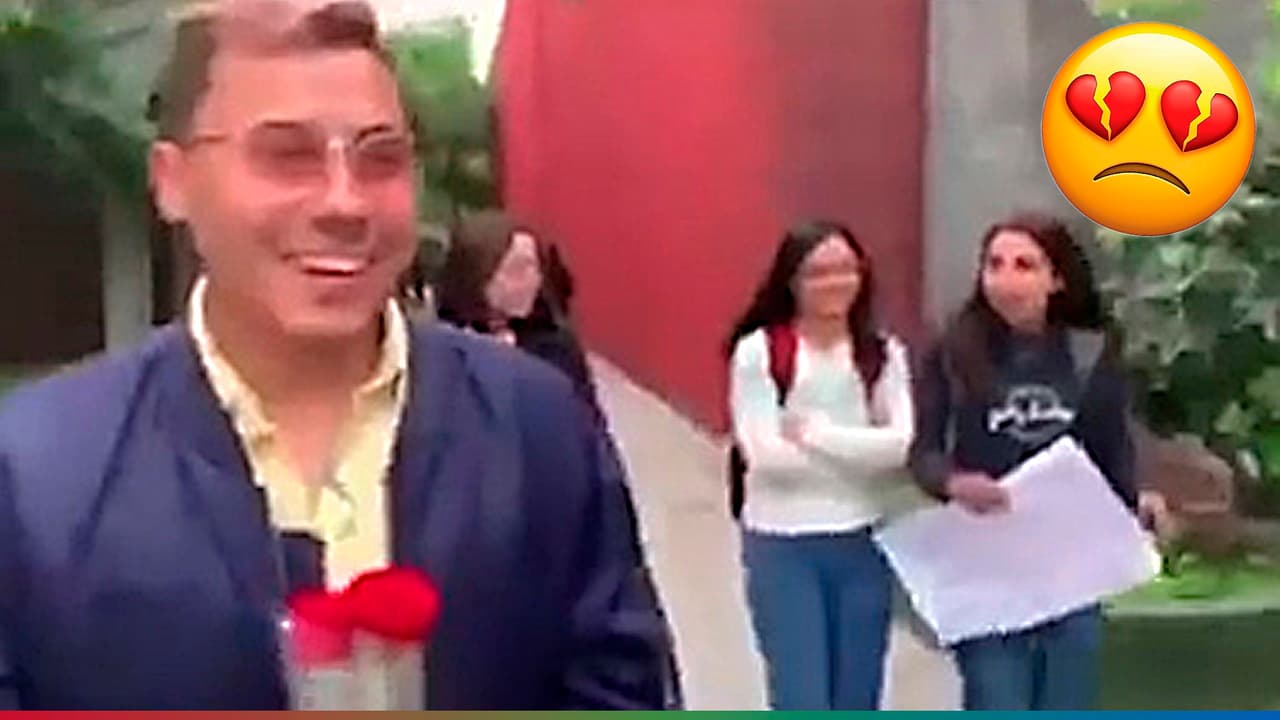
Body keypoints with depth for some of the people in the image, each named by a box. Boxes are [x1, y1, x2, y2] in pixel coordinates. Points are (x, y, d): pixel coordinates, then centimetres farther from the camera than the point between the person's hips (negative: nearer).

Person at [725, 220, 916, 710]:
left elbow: (901, 444, -10)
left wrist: (816, 432, -16)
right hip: (782, 546, -3)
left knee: (857, 704, 13)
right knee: (801, 703, -3)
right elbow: (765, 451, -16)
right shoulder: (758, 351, -9)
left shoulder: (883, 353, 2)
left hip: (863, 545, 4)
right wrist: (864, 454, -9)